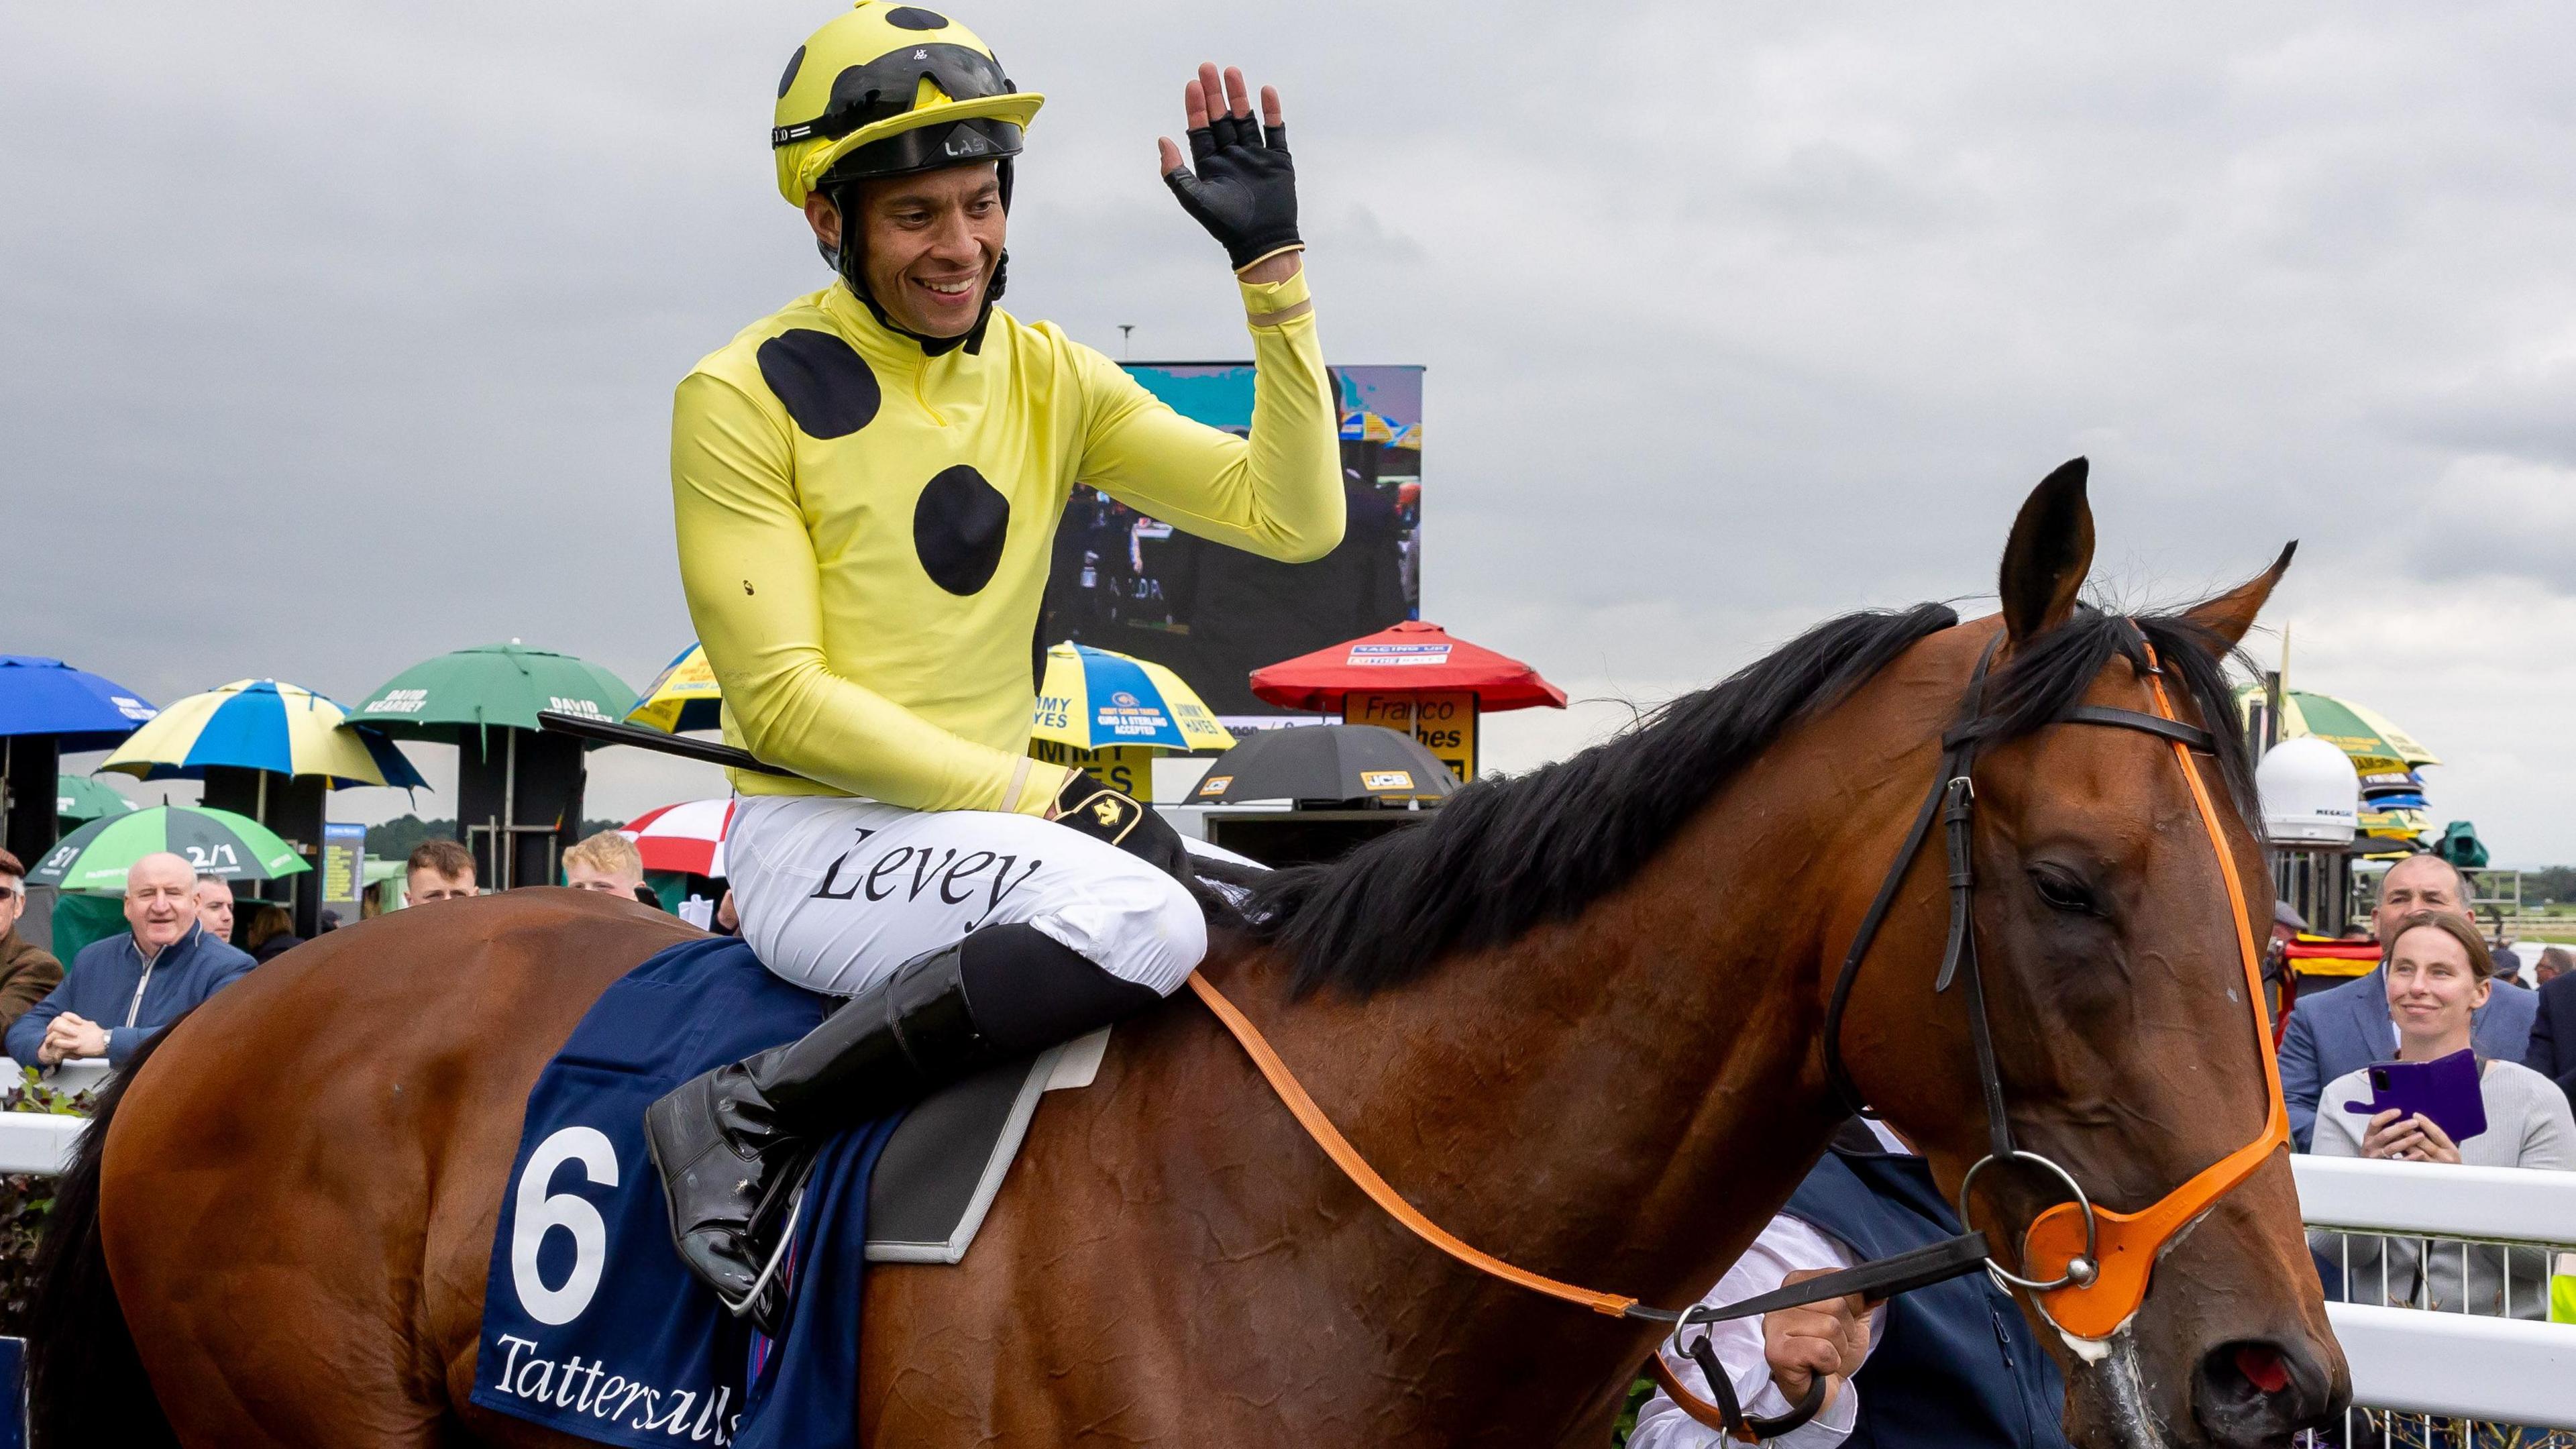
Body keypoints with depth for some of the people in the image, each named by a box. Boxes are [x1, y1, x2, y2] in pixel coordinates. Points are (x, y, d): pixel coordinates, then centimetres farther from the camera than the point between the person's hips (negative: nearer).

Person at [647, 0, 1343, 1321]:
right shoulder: (744, 397, -7)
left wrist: (1273, 271, -6)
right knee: (1145, 918, -31)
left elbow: (1294, 518, 1)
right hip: (811, 840, -6)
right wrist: (1044, 796, -17)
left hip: (992, 822, 6)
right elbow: (783, 704, -12)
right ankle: (747, 1117, -23)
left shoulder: (1049, 380, 8)